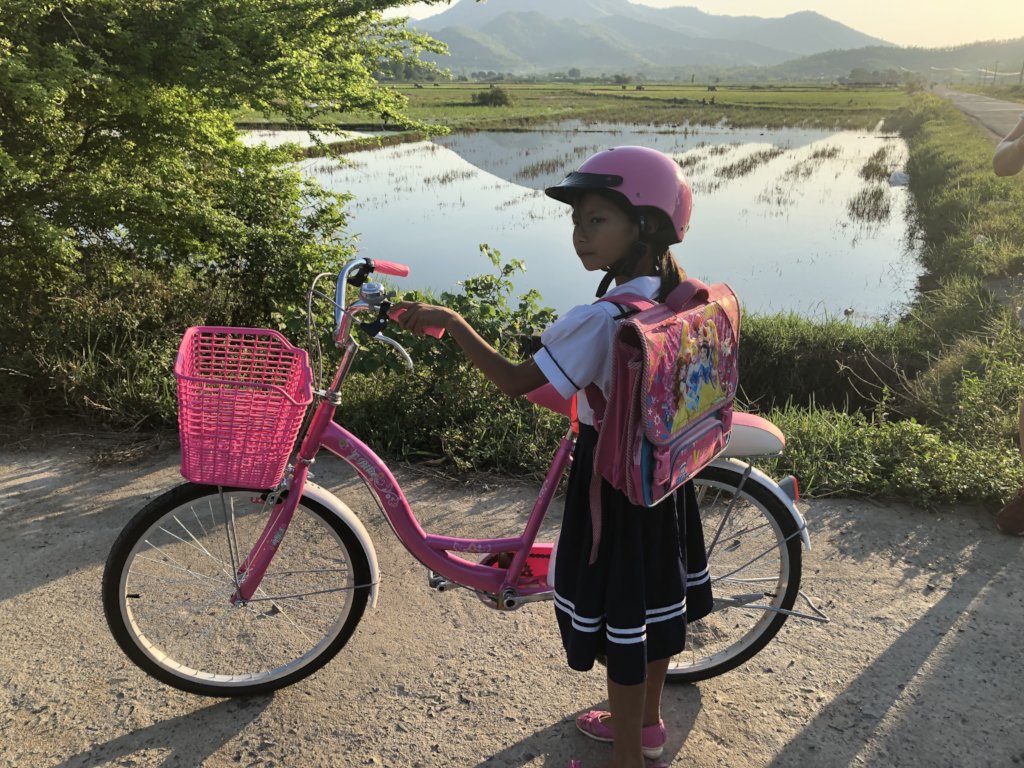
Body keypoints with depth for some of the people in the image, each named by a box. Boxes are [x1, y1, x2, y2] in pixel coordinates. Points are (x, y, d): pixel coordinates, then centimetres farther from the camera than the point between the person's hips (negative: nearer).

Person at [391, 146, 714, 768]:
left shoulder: (597, 319, -27)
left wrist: (450, 322, -16)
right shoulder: (680, 296, -2)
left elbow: (516, 381, -23)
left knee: (620, 620, 9)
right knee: (656, 596, 23)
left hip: (613, 482, -8)